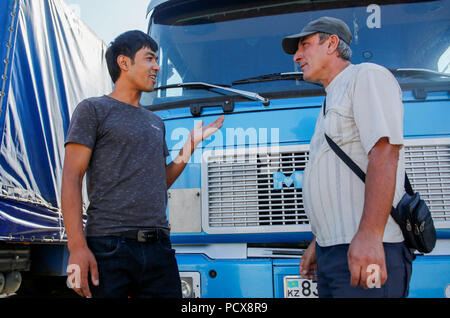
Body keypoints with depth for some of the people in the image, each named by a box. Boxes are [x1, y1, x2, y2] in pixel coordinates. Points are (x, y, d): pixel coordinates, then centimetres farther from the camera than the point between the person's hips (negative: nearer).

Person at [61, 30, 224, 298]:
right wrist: (77, 247, -15)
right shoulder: (93, 110, 2)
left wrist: (191, 145, 10)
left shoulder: (156, 122, 20)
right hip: (109, 246, -5)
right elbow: (71, 178, -6)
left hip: (159, 247, 6)